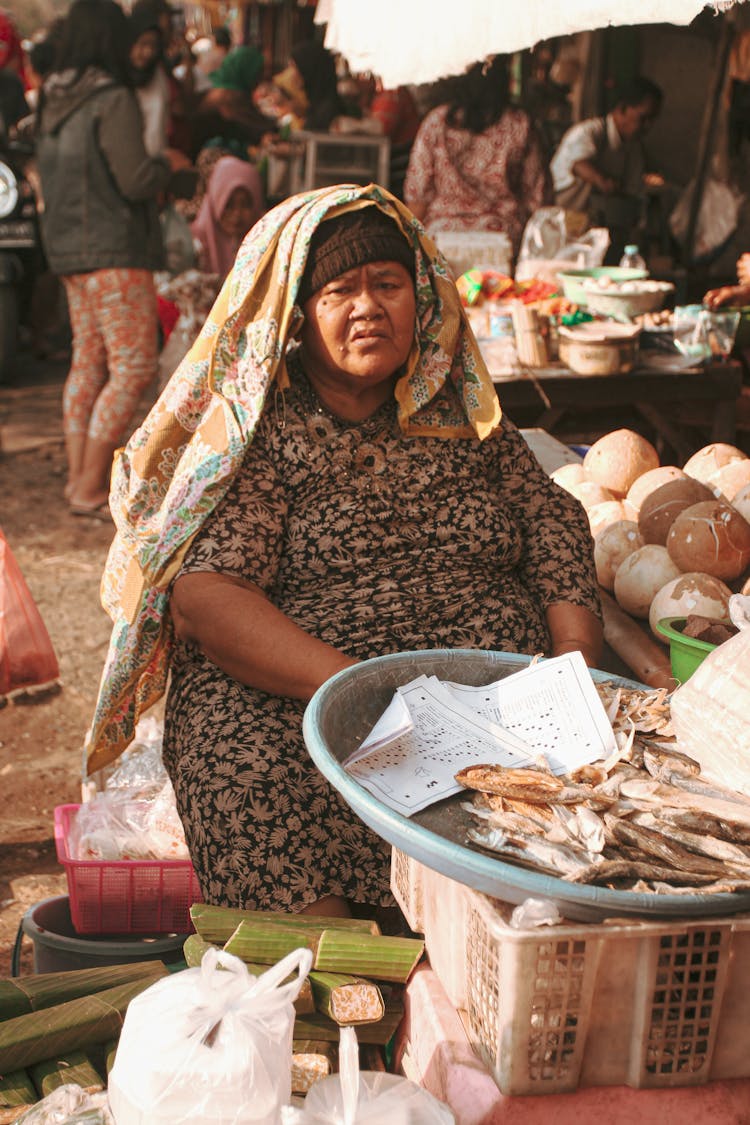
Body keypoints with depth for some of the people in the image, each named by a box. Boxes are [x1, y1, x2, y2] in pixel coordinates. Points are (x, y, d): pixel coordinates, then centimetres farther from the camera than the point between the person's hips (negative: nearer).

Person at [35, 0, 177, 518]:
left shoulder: (52, 101, 10)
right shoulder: (113, 101, -14)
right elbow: (136, 181, -16)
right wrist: (167, 163, 5)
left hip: (68, 245, 9)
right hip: (114, 249, -8)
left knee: (88, 363, 12)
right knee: (133, 366, -6)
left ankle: (80, 476, 15)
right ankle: (90, 486, -7)